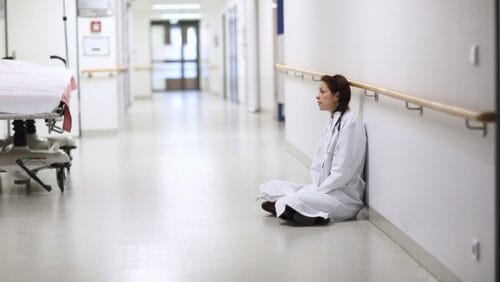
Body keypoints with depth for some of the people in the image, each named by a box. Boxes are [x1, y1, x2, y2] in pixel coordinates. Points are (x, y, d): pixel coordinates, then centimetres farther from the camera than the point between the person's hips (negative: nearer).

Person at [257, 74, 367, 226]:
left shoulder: (351, 123, -13)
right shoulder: (332, 123, 16)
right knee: (269, 187, -1)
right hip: (325, 189, 9)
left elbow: (343, 171, -18)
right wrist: (316, 187, -2)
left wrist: (318, 190, -14)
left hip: (345, 196, -9)